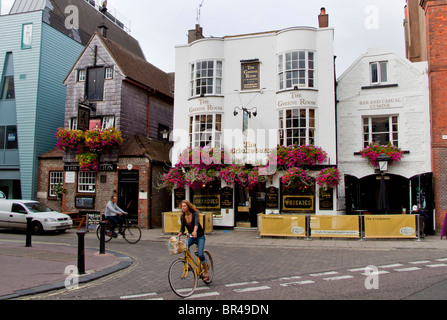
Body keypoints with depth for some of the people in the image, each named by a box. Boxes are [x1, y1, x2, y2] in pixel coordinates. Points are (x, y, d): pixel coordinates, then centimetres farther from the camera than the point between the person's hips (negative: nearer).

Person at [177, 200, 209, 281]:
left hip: (200, 236, -4)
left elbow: (196, 222, -37)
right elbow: (182, 228, -4)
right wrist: (178, 236, -23)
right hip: (191, 236, 4)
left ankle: (206, 272, 2)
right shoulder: (182, 217, -3)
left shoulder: (195, 213, -18)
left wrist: (195, 231, -57)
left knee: (200, 254, -19)